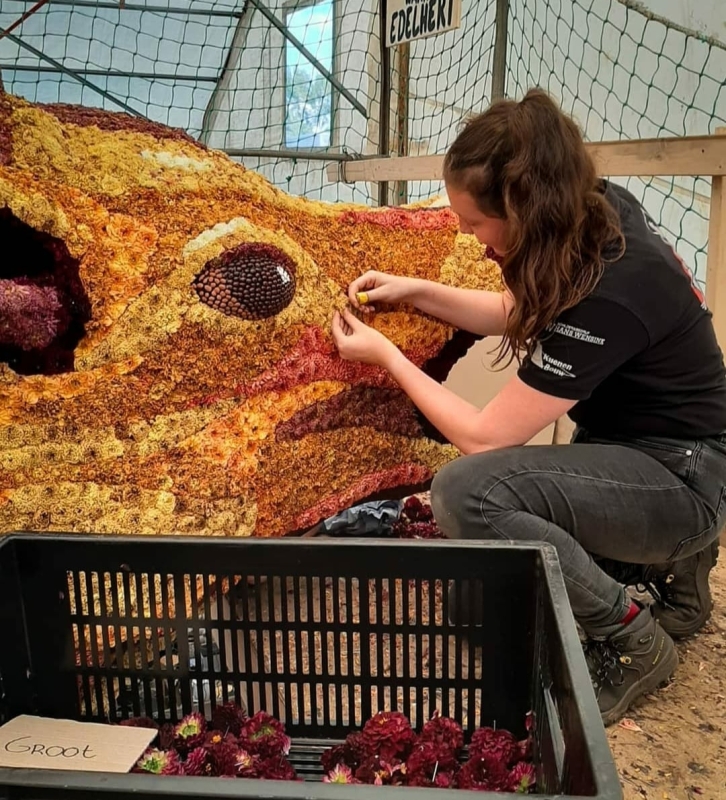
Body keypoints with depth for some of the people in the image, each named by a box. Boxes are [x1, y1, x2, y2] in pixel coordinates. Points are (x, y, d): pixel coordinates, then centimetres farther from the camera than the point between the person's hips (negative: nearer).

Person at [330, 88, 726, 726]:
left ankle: (633, 642, -8)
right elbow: (522, 316, 11)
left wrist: (386, 355, -12)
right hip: (640, 443, 9)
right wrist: (413, 292, 1)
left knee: (467, 494, -31)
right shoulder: (597, 210, -7)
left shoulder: (606, 296, -32)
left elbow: (482, 438, -23)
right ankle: (664, 565, 19)